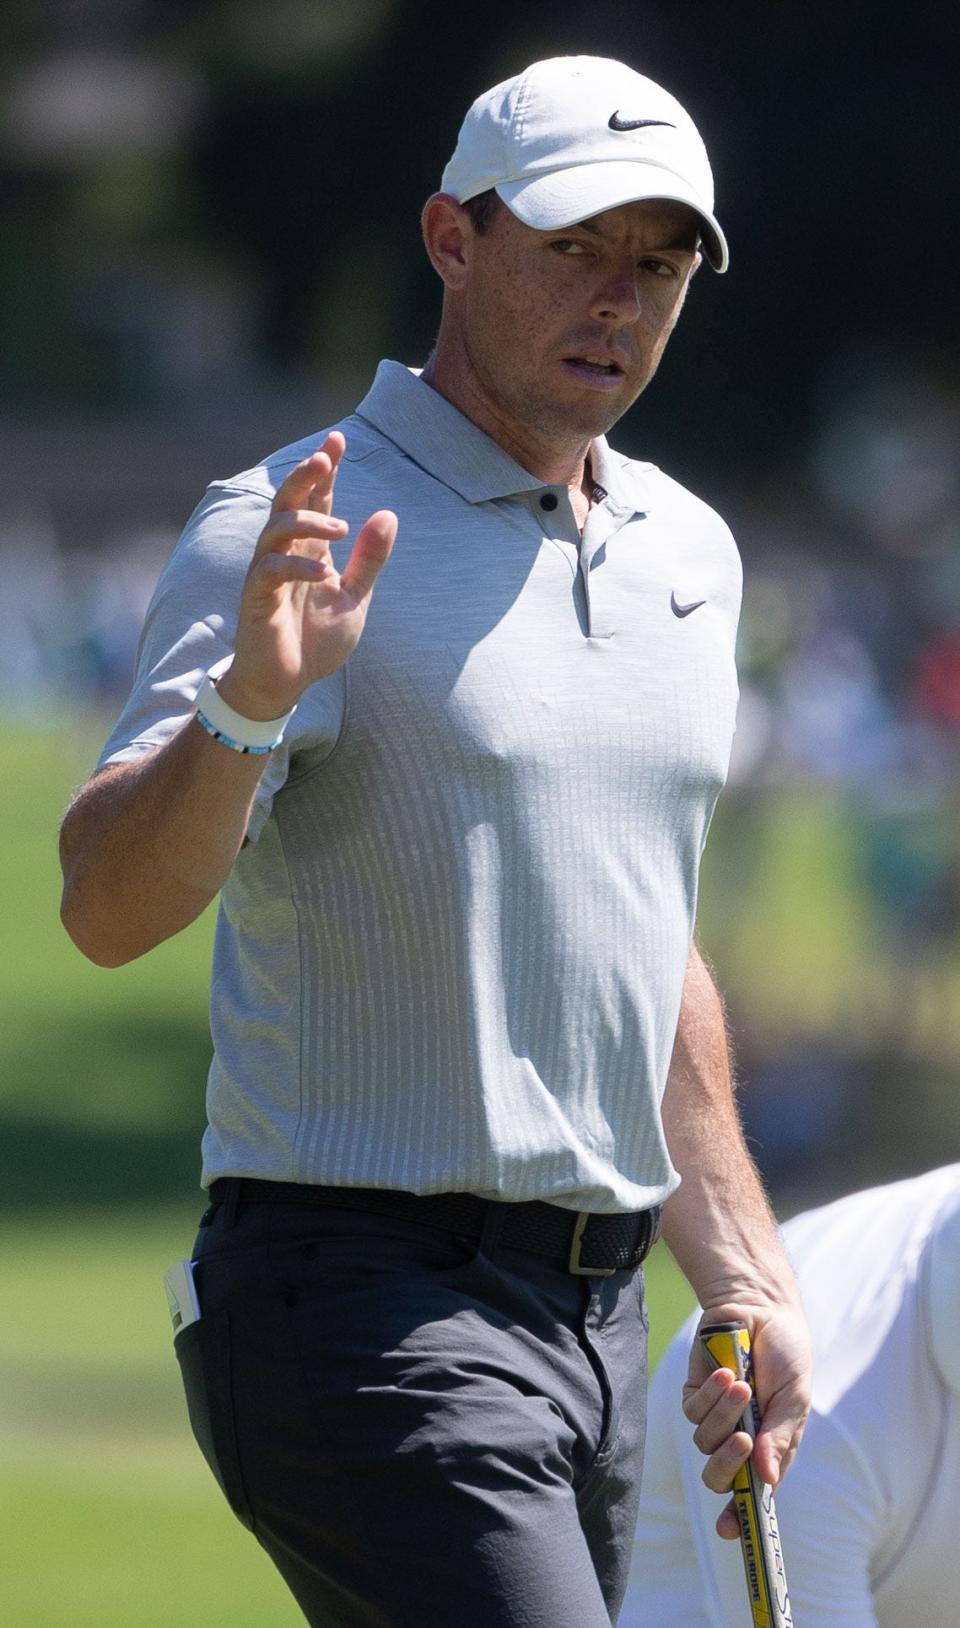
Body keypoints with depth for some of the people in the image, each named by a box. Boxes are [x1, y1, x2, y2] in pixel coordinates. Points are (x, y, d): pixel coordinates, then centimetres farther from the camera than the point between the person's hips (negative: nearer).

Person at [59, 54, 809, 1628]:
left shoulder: (688, 551, 15)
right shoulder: (299, 538, -9)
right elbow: (108, 907, -20)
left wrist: (745, 1277, 22)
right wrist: (250, 701, -38)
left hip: (599, 1320, 8)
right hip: (371, 1308, -8)